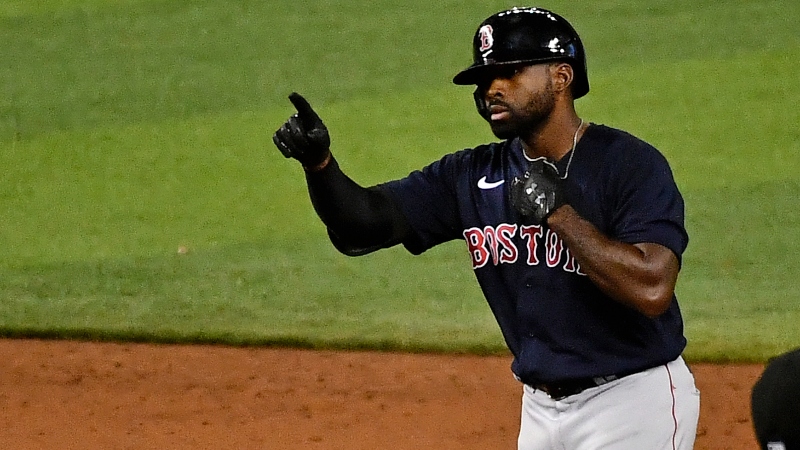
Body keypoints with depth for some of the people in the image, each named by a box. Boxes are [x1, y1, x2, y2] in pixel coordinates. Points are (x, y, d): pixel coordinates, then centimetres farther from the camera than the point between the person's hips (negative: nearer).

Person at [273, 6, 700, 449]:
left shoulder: (631, 164, -14)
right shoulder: (473, 176, 4)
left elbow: (652, 291, -26)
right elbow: (362, 224, -1)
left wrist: (559, 212, -25)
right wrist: (318, 162, -20)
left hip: (634, 405, -6)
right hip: (540, 408, 6)